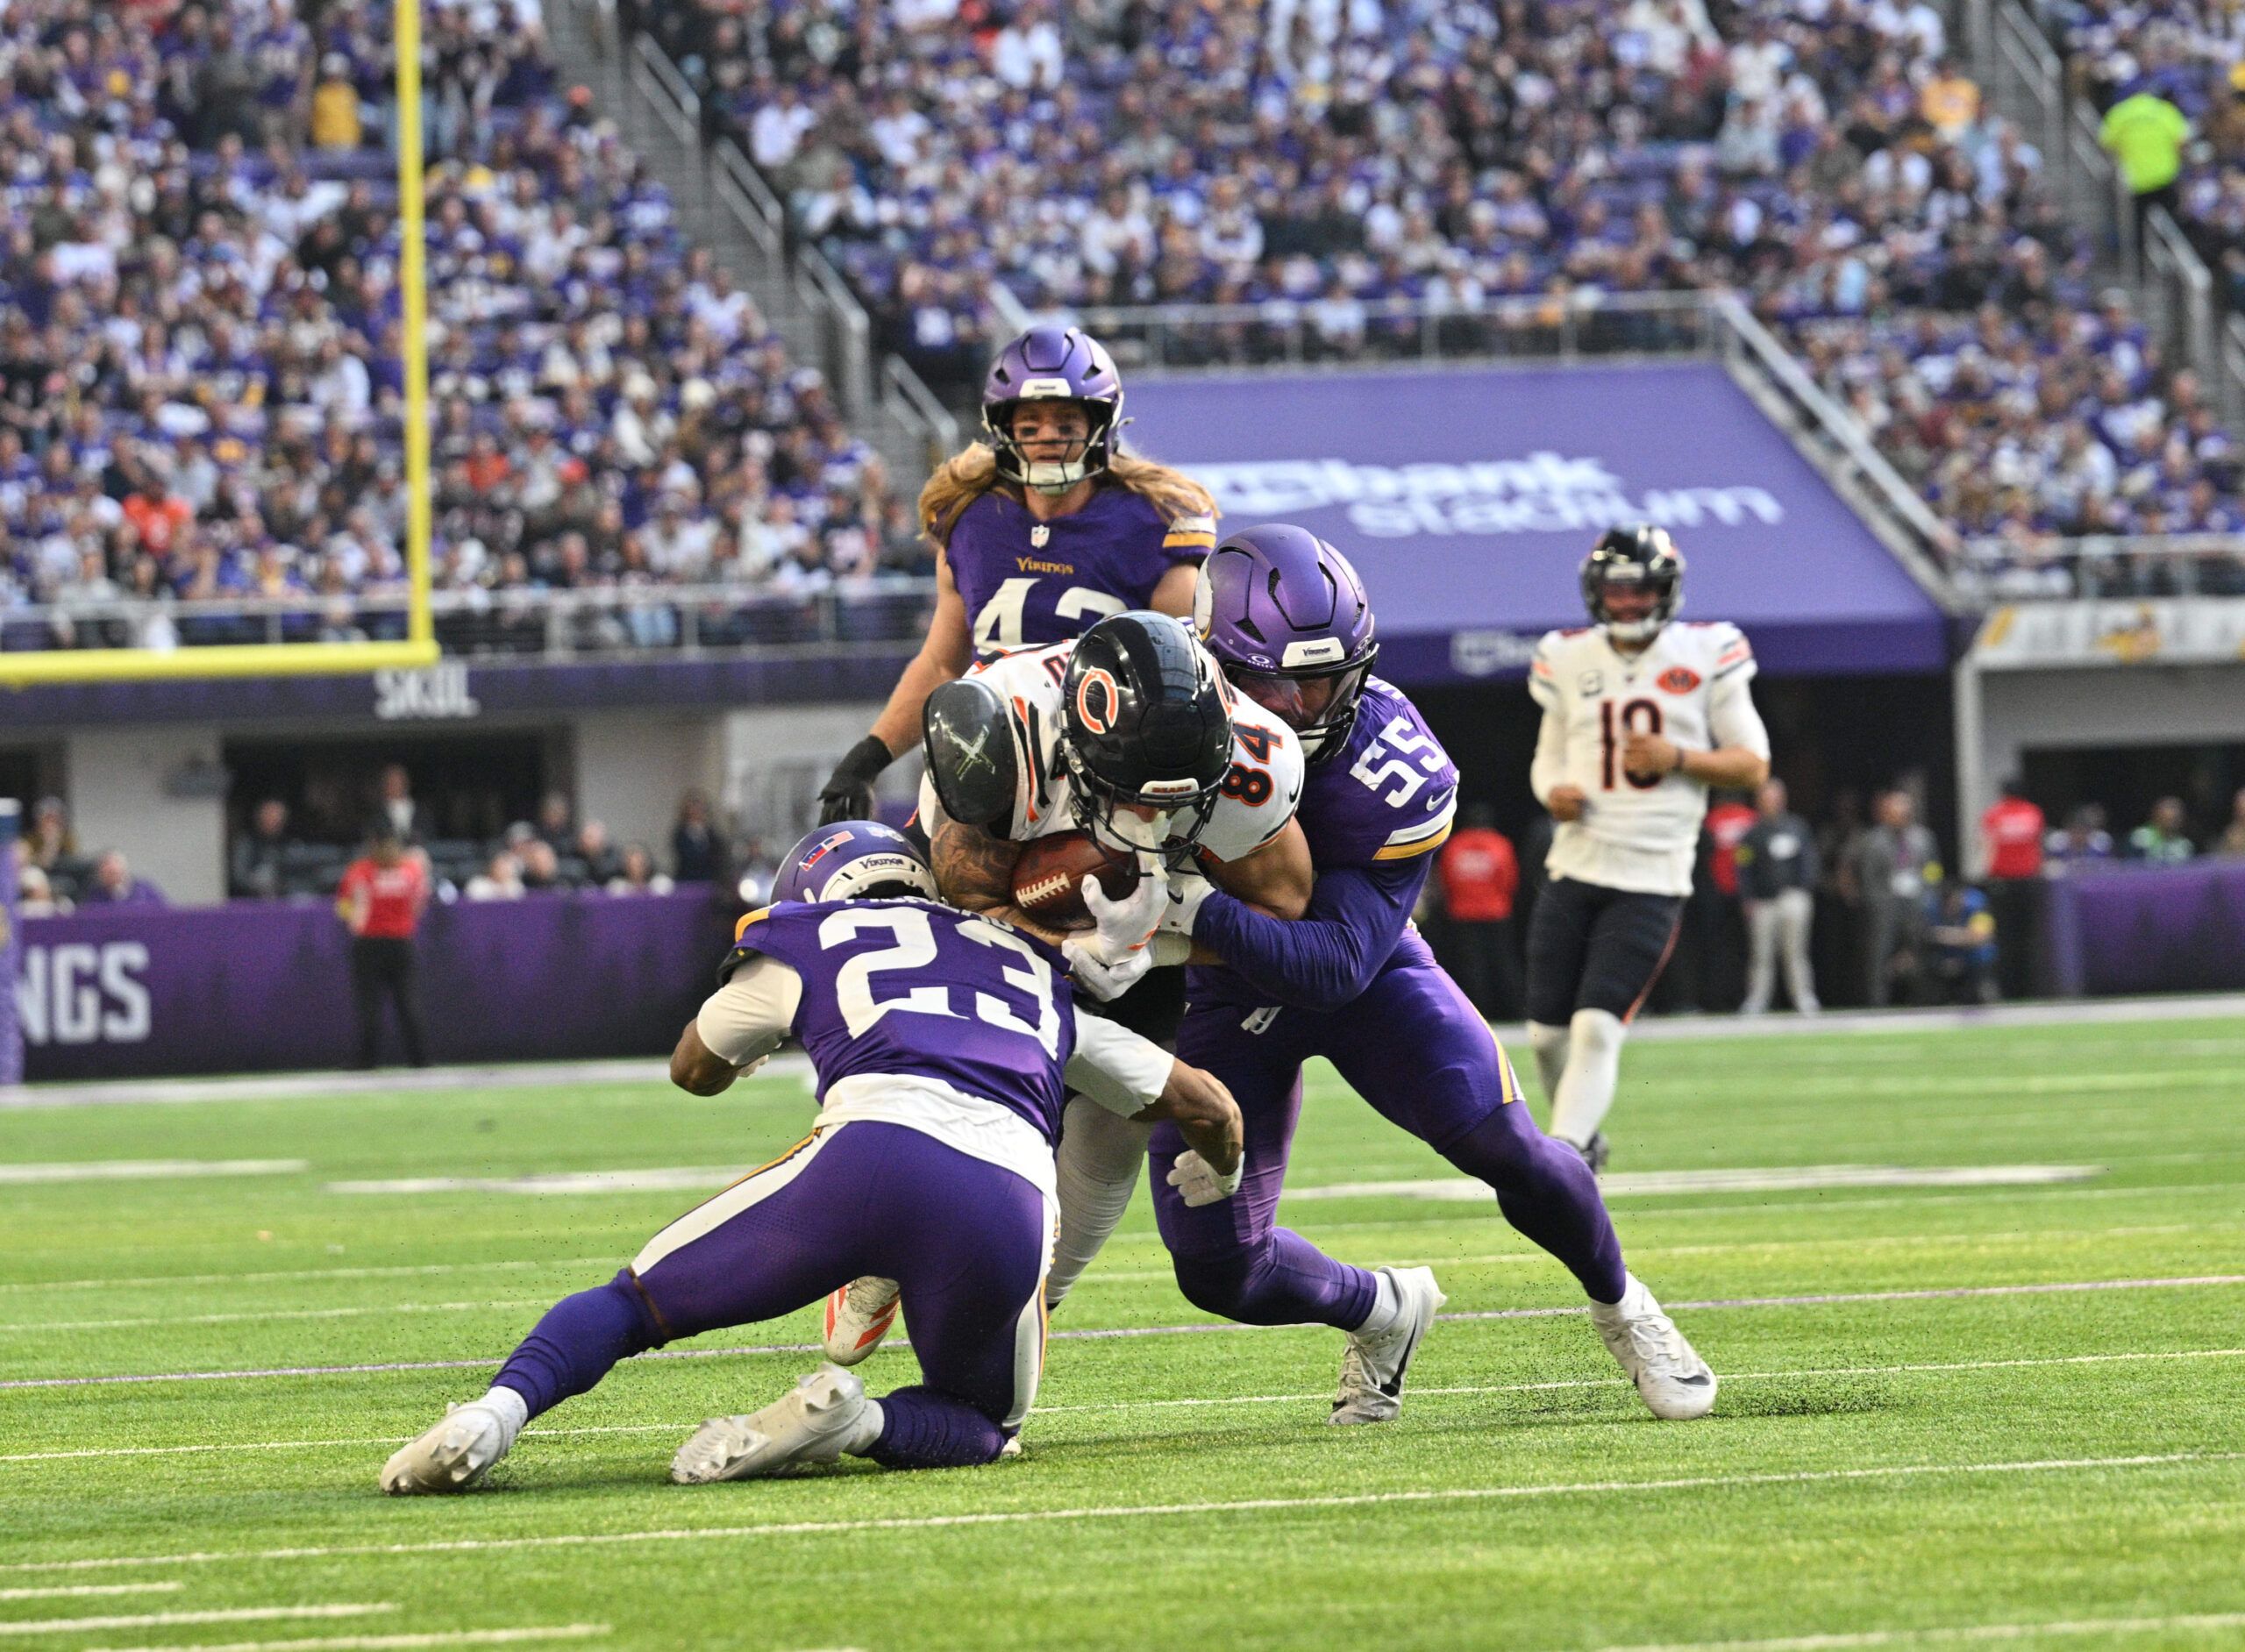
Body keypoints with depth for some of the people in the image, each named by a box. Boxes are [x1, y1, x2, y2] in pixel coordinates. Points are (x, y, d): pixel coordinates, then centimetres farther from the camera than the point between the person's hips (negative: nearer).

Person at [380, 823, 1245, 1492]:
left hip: (875, 1151, -2)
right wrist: (1220, 1171, 65)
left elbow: (695, 1069, 46)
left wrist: (750, 1048, 70)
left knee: (634, 1300, 16)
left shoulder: (809, 940, 28)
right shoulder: (1036, 976, 36)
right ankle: (850, 1422, -5)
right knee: (979, 1426, 27)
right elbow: (1206, 1105, 42)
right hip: (1011, 1208, 2)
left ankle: (497, 1411, -13)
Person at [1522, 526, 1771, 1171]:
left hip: (1651, 880, -3)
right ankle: (1581, 1134, 30)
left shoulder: (1704, 659, 0)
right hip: (1575, 869, 4)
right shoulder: (1571, 663, 8)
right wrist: (1553, 790, -5)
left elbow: (1753, 765, 3)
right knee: (1547, 1032, 4)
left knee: (1597, 1028, -15)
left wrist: (1678, 759, -14)